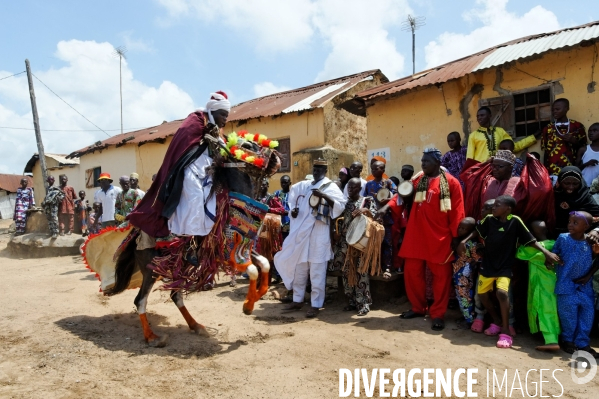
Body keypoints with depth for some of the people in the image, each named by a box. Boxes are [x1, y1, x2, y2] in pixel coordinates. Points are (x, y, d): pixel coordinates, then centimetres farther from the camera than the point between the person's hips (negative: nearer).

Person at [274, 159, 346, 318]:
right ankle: (297, 300, 24)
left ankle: (316, 305, 5)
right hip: (301, 232, 6)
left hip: (318, 234, -6)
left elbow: (341, 204, -14)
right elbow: (293, 191, 28)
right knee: (298, 268, 12)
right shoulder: (304, 185, 14)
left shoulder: (330, 186, -2)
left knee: (317, 271, -3)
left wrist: (323, 195, -26)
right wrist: (293, 210, 9)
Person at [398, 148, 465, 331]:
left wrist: (456, 236, -7)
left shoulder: (451, 182, -3)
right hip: (416, 235, 4)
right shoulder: (417, 180, 9)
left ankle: (438, 314, 18)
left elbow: (457, 212, -4)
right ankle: (418, 307, 27)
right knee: (412, 271, 10)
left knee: (441, 275, 5)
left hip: (440, 237, -4)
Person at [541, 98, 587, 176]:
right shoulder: (548, 128, 10)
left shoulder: (577, 126, 7)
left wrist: (574, 141, -7)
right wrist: (545, 171, 6)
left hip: (571, 168, 0)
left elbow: (583, 147, 12)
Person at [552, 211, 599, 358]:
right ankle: (568, 341, 20)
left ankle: (582, 343, 19)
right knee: (568, 314, 2)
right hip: (567, 284, -2)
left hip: (585, 285, 2)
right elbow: (554, 253, 3)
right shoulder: (563, 238, -8)